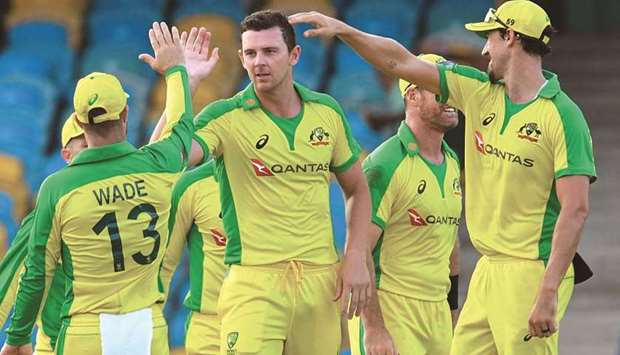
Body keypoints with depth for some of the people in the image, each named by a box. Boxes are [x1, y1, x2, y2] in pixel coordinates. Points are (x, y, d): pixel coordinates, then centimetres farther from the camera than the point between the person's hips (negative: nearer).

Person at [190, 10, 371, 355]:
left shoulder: (327, 112, 8)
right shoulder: (226, 118, -5)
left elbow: (357, 189, 19)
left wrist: (356, 258, 6)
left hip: (321, 280, 4)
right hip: (255, 281, -4)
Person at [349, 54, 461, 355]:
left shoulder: (452, 163, 13)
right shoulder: (385, 166, -13)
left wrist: (453, 308, 21)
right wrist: (373, 328, -22)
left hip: (437, 312, 8)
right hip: (387, 307, -8)